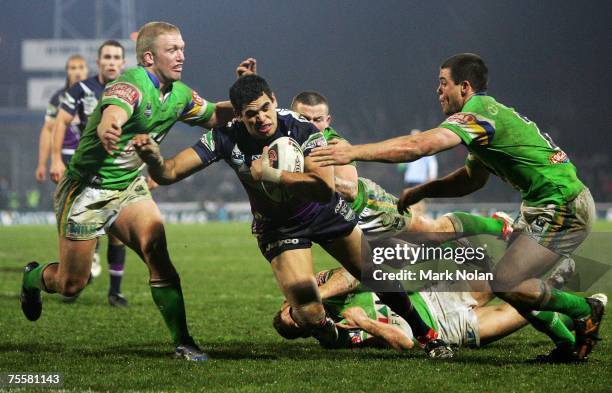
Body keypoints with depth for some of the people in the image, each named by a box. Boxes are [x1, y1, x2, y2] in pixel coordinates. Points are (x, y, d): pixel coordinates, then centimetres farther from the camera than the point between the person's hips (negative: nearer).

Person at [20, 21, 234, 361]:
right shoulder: (131, 85, -25)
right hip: (87, 189, -6)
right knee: (71, 284, 3)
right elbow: (109, 120, -45)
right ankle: (33, 278, 38)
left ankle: (182, 342, -15)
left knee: (157, 252, -18)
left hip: (129, 186, 6)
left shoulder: (180, 95, 0)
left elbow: (215, 117, 16)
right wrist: (107, 132, -70)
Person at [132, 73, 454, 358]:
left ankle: (427, 337, 30)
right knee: (310, 316, -17)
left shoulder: (303, 130, -29)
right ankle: (332, 336, 21)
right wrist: (152, 157, -47)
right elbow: (169, 173, -26)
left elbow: (325, 188, -41)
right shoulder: (227, 138, -25)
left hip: (325, 213, 0)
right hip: (277, 227, 0)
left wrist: (272, 175, -42)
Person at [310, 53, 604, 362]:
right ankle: (568, 344, 16)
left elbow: (418, 146, -29)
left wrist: (353, 152, -27)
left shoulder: (478, 113, -17)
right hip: (543, 208, 10)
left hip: (564, 209, -10)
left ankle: (585, 310, 4)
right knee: (507, 281, 11)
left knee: (504, 284, -14)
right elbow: (473, 178, 26)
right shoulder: (488, 112, 16)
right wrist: (421, 191, 16)